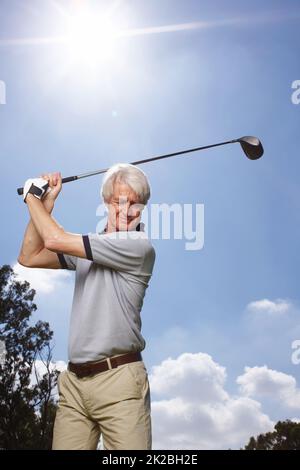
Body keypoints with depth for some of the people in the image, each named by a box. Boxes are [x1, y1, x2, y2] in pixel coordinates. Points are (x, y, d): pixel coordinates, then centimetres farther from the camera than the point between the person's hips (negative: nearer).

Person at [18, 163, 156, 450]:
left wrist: (32, 197, 5)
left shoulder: (139, 246, -11)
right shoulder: (90, 245, 14)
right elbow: (29, 258, 17)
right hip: (73, 381, 6)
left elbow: (55, 240, -12)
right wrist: (46, 203, 10)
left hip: (118, 379, -6)